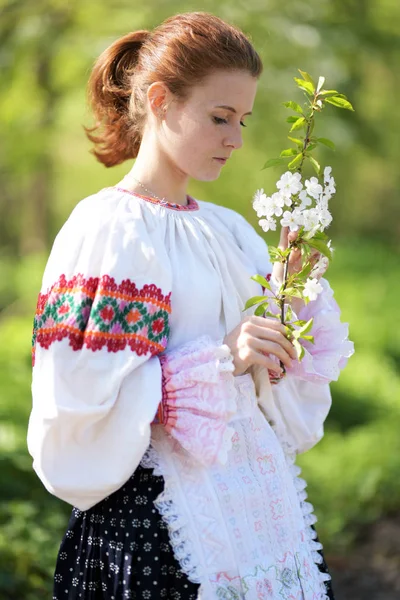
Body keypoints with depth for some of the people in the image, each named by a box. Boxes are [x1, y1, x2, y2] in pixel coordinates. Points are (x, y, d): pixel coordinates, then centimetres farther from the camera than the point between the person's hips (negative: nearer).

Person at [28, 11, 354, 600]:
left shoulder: (232, 232, 11)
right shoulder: (108, 229, -10)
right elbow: (87, 398, -18)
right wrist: (219, 360, -22)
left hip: (257, 501, 7)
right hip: (155, 519, -7)